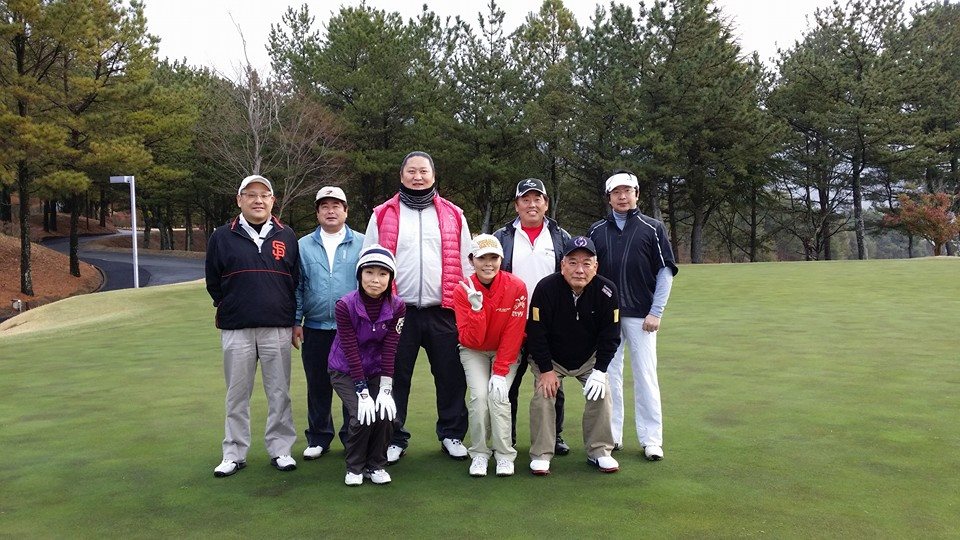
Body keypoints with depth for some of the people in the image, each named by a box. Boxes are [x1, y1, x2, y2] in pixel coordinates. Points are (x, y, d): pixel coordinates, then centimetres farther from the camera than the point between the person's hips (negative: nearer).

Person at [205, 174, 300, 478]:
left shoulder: (287, 237, 7)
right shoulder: (222, 237, 4)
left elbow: (297, 281, 12)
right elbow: (213, 282, 10)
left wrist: (292, 319, 9)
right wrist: (232, 308, 8)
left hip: (278, 329, 1)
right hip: (235, 330, 0)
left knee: (279, 393, 5)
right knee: (237, 394, 6)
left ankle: (280, 449, 17)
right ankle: (234, 454, 17)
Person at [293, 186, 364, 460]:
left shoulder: (361, 244, 2)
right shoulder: (304, 246, 8)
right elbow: (297, 286, 8)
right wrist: (296, 322, 3)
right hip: (315, 329, 2)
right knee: (318, 385, 10)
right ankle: (318, 437, 24)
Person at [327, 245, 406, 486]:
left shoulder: (396, 307, -14)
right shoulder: (345, 305, -21)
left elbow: (389, 350, -14)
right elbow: (351, 352, -22)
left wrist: (385, 390, -21)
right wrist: (363, 393, -24)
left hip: (376, 371, 3)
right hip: (345, 371, -2)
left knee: (386, 414, -17)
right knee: (363, 416, -20)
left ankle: (376, 465, 8)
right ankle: (354, 467, 6)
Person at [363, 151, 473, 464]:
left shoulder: (453, 215, 11)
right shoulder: (383, 215, 7)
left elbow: (465, 263, 11)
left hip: (444, 312, 1)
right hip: (398, 311, -1)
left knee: (451, 376, 6)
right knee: (396, 377, 6)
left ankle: (452, 435, 21)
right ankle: (394, 438, 20)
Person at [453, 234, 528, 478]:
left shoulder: (516, 287, -21)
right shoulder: (463, 291, -18)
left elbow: (513, 335, -17)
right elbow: (470, 340, -22)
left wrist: (500, 372, -21)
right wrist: (476, 307, -35)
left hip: (506, 351, -1)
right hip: (474, 351, 1)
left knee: (498, 395, -20)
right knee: (479, 395, -19)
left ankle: (504, 454, -3)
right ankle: (479, 453, -1)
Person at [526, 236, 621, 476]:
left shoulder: (606, 291, -20)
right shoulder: (546, 288, -26)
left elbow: (610, 336, -11)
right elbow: (536, 333, -19)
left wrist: (600, 370, -16)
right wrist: (546, 369, -18)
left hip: (590, 357, 2)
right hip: (549, 358, -2)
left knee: (601, 394, -11)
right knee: (543, 395, -16)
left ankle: (599, 451, 7)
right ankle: (541, 454, -2)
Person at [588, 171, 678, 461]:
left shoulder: (653, 228, 2)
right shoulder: (596, 230, 9)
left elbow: (666, 271, 1)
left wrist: (656, 312, -6)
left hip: (640, 315, -2)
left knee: (645, 375, 1)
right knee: (608, 374, 7)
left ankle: (651, 439, 10)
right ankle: (612, 435, 17)